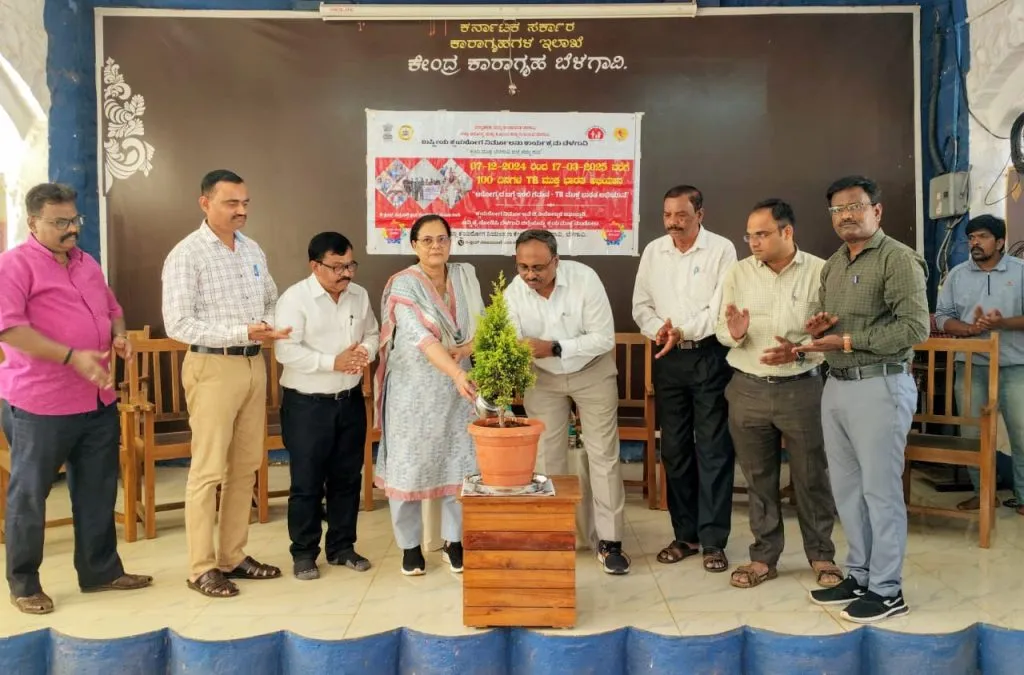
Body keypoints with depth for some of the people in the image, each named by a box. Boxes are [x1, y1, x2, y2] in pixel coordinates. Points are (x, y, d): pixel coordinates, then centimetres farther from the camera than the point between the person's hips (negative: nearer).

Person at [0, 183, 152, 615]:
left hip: (98, 400, 7)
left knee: (98, 491, 14)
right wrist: (72, 357, -24)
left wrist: (119, 335, 1)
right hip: (39, 403, -7)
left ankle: (101, 570, 26)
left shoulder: (87, 264, 14)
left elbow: (111, 308, 24)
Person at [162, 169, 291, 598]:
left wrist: (270, 325, -5)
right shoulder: (186, 255, -11)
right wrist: (243, 332, -23)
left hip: (254, 365, 7)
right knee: (209, 470, 0)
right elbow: (178, 325, -17)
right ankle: (201, 568, 13)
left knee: (246, 466, 12)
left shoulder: (253, 251, 10)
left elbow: (271, 301, 18)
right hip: (212, 367, -7)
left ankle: (233, 557, 25)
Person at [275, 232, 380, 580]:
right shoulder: (294, 298, -14)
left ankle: (342, 547, 28)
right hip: (306, 405, -5)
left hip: (350, 401, 6)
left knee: (347, 478, 13)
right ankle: (303, 553, 19)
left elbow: (373, 334, 15)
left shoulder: (359, 295, 4)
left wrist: (365, 351, -8)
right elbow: (286, 351, -20)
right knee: (307, 482, 4)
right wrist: (333, 362, -24)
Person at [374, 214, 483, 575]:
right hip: (414, 386, -4)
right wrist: (457, 373, -41)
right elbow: (421, 336, -28)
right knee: (410, 465, 5)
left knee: (459, 464, 8)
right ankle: (410, 545, 21)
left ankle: (454, 541, 24)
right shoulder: (404, 285, -14)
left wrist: (466, 349, -17)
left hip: (456, 386, 4)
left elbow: (481, 325, 5)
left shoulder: (466, 276, 2)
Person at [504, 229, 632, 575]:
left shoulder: (585, 279, -26)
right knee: (546, 455, 8)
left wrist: (554, 347, -36)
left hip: (592, 372, -2)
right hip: (542, 378, 2)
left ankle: (608, 541, 11)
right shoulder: (513, 293, -19)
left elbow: (604, 338, -25)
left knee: (602, 454, 1)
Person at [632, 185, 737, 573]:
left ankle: (713, 540, 7)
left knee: (713, 450, -2)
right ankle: (685, 534, 21)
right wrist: (657, 329, -9)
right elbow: (641, 304, 9)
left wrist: (682, 331, -18)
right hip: (668, 359, 4)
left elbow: (721, 309, -11)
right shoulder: (653, 252, 8)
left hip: (710, 356, -4)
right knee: (675, 449, 9)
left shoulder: (722, 250, -4)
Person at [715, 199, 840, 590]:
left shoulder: (820, 272, -5)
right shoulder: (738, 273, 3)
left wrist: (799, 351, -24)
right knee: (758, 478, 12)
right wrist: (734, 333, -18)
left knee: (812, 477, 9)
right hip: (748, 389, 3)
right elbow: (722, 331, 4)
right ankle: (764, 557, 26)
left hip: (802, 389, -2)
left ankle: (822, 555, 28)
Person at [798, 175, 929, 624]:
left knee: (881, 490, 1)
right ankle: (859, 576, 27)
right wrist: (816, 329, -1)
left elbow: (916, 327, -18)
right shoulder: (832, 265, 15)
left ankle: (887, 591, 14)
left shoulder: (898, 259, -9)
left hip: (880, 387, -8)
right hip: (836, 386, 8)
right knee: (846, 488, 13)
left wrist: (847, 342, -18)